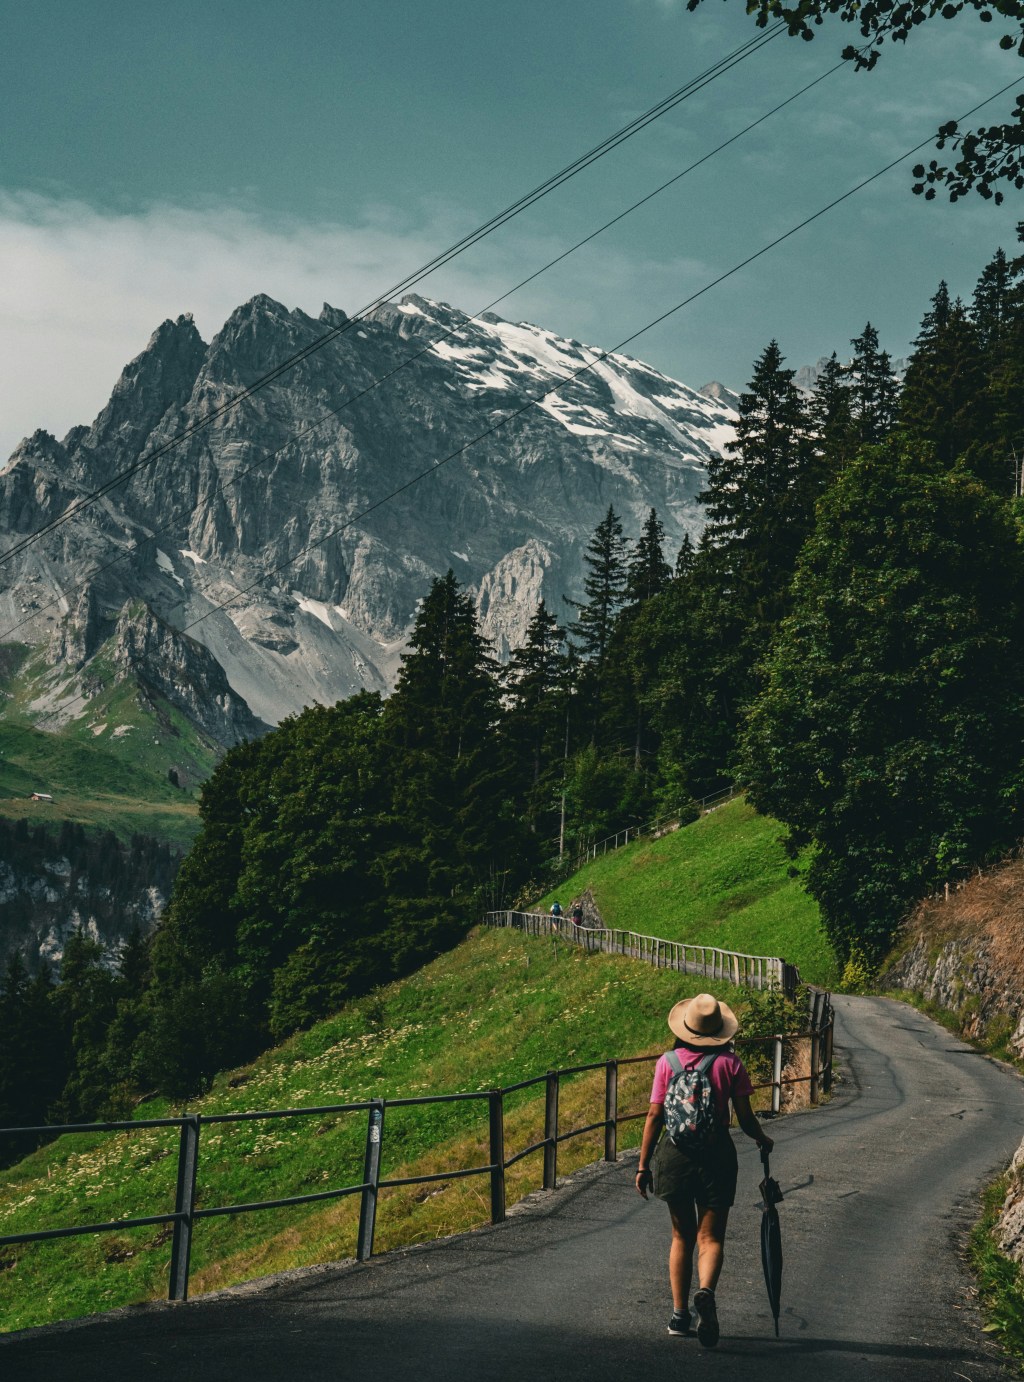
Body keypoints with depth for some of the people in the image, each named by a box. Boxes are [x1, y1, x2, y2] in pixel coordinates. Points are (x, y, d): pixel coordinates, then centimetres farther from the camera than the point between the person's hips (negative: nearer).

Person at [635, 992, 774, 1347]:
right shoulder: (730, 1062, -4)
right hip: (716, 1155, -1)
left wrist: (643, 1165, 3)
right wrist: (763, 1139, 19)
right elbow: (745, 1119, -2)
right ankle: (706, 1292, -24)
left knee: (682, 1236, 16)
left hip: (675, 1155, 1)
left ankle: (679, 1313, 18)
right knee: (710, 1237, 4)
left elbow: (654, 1116, -4)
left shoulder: (667, 1062, -2)